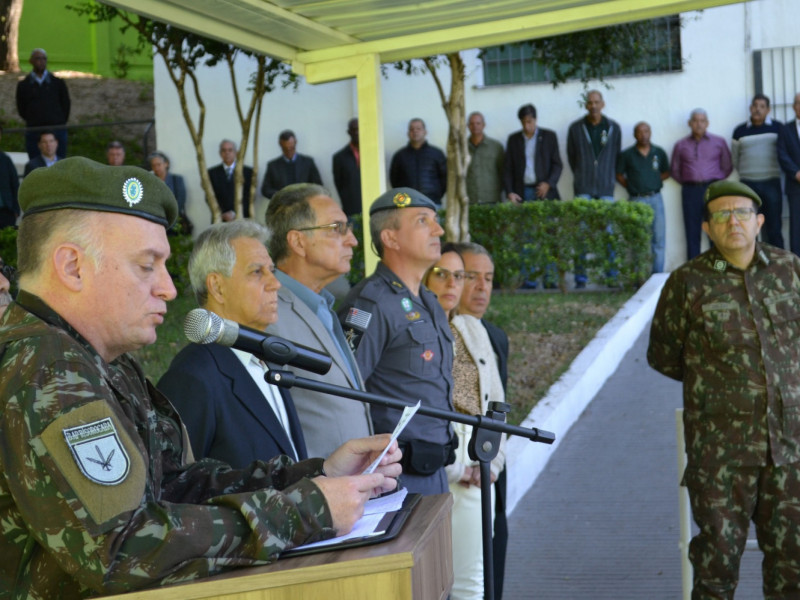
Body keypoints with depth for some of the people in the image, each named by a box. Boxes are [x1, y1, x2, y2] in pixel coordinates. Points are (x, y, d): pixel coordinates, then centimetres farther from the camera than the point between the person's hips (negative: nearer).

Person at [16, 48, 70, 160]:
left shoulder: (58, 82, 7)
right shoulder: (23, 85, 7)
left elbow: (66, 104, 11)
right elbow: (21, 109, 11)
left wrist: (60, 124, 7)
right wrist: (32, 122, 7)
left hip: (57, 130, 0)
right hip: (34, 133, 0)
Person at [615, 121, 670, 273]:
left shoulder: (659, 152, 8)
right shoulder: (627, 155, 1)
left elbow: (666, 172, 18)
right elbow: (619, 175, 8)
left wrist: (654, 182, 5)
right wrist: (631, 186, 0)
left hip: (655, 199, 2)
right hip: (636, 200, -2)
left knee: (659, 238, 1)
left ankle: (658, 274, 7)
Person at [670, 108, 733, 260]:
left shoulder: (719, 142, 8)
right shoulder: (681, 145, 11)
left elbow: (727, 167, 11)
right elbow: (674, 170, 15)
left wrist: (715, 181, 5)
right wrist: (687, 182, 6)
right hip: (690, 191, 1)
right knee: (692, 233, 1)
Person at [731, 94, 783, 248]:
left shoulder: (777, 128, 3)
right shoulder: (740, 131, 6)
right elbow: (735, 160, 13)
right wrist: (747, 172, 11)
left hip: (772, 183, -1)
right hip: (747, 184, 1)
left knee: (774, 228, 1)